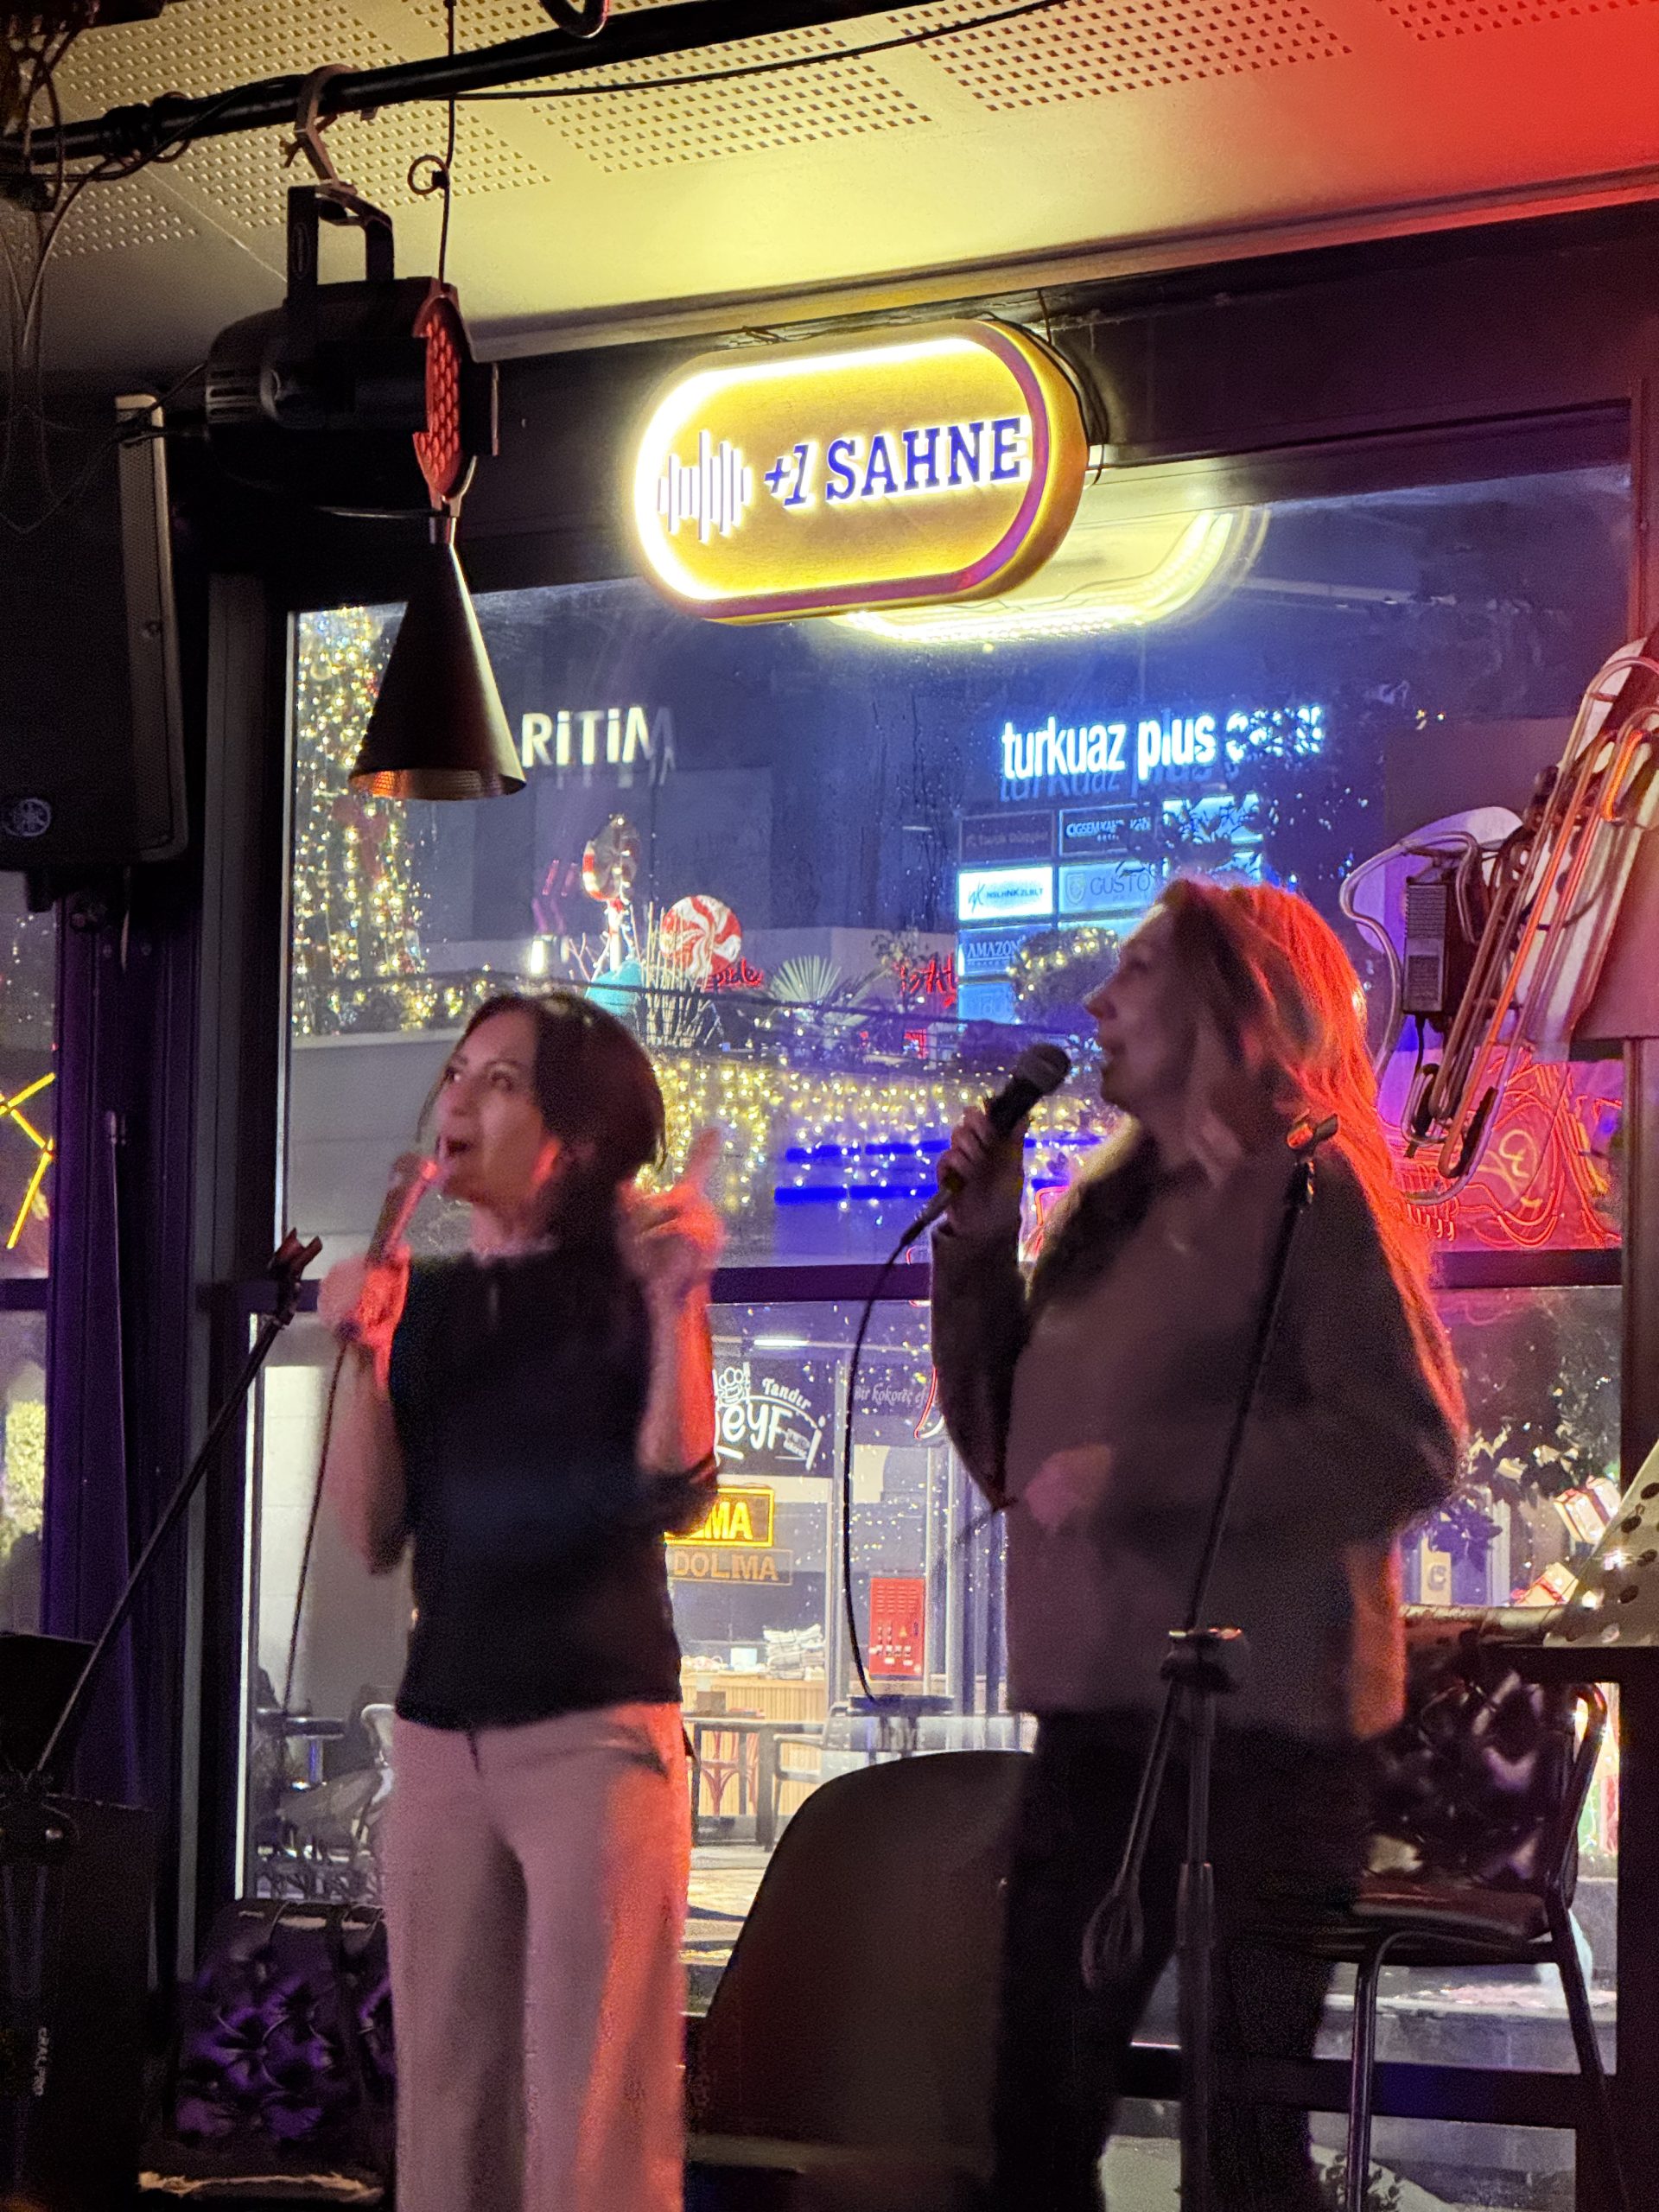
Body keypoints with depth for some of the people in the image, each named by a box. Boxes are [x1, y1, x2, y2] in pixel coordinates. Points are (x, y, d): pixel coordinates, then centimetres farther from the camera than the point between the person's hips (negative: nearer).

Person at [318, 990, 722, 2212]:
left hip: (596, 1727, -5)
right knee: (446, 2105, 8)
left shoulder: (625, 1283, -1)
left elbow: (674, 1493, -14)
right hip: (440, 1729, 5)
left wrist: (677, 1308, -23)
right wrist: (363, 1355, -8)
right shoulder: (428, 1298, 10)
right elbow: (374, 1533, 4)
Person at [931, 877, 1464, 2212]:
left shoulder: (1307, 1186, -8)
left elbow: (1409, 1445, -18)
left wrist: (1140, 1472, -19)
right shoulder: (1115, 1211, 15)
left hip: (1255, 1721, -8)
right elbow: (1006, 1451, 20)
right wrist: (979, 1245, 8)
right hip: (1096, 1715, 8)